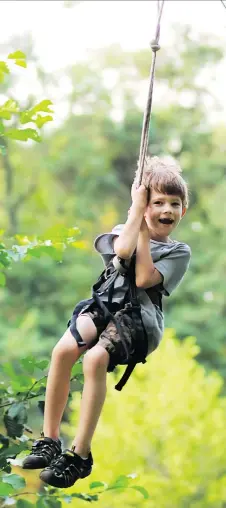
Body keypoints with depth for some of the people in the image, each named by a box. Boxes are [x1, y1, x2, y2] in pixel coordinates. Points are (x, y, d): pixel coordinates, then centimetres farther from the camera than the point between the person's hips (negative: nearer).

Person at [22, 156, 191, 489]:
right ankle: (49, 440, -19)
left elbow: (144, 279, -6)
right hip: (104, 304, 3)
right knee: (63, 349, -29)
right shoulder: (123, 231, 19)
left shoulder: (179, 252, 11)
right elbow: (123, 250, -8)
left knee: (95, 359, -33)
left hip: (140, 316, -3)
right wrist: (138, 210, -1)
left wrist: (144, 232, -1)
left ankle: (80, 455, -28)